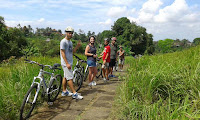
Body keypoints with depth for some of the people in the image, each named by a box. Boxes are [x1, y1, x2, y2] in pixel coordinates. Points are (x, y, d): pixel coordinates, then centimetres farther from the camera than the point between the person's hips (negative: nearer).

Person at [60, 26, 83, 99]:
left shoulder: (70, 42, 16)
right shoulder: (63, 41, -12)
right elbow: (62, 53, -17)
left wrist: (77, 46, 0)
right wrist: (67, 63, -22)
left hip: (69, 62, 9)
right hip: (66, 63, -9)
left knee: (66, 77, 15)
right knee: (70, 78, -8)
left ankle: (64, 92, 25)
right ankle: (74, 94, -5)